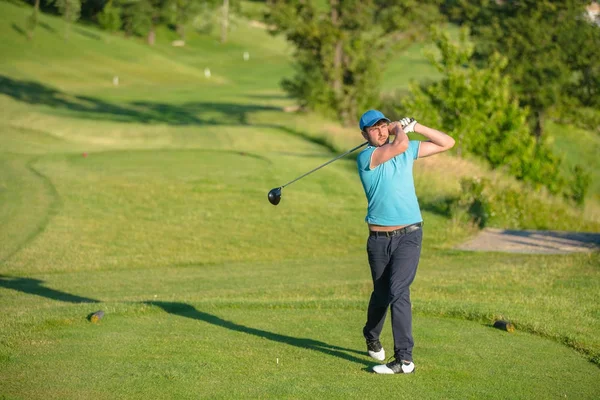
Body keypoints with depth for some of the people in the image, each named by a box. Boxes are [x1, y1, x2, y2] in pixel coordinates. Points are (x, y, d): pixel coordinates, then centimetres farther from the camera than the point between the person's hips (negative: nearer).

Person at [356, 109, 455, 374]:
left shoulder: (407, 150, 8)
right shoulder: (365, 158, -8)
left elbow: (447, 143, 12)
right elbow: (400, 144, -24)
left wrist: (414, 126, 3)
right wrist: (401, 130, -2)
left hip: (409, 235, 0)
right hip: (379, 238, 0)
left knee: (398, 291, -16)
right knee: (381, 294, 14)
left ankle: (404, 359, -18)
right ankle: (372, 339, 44)